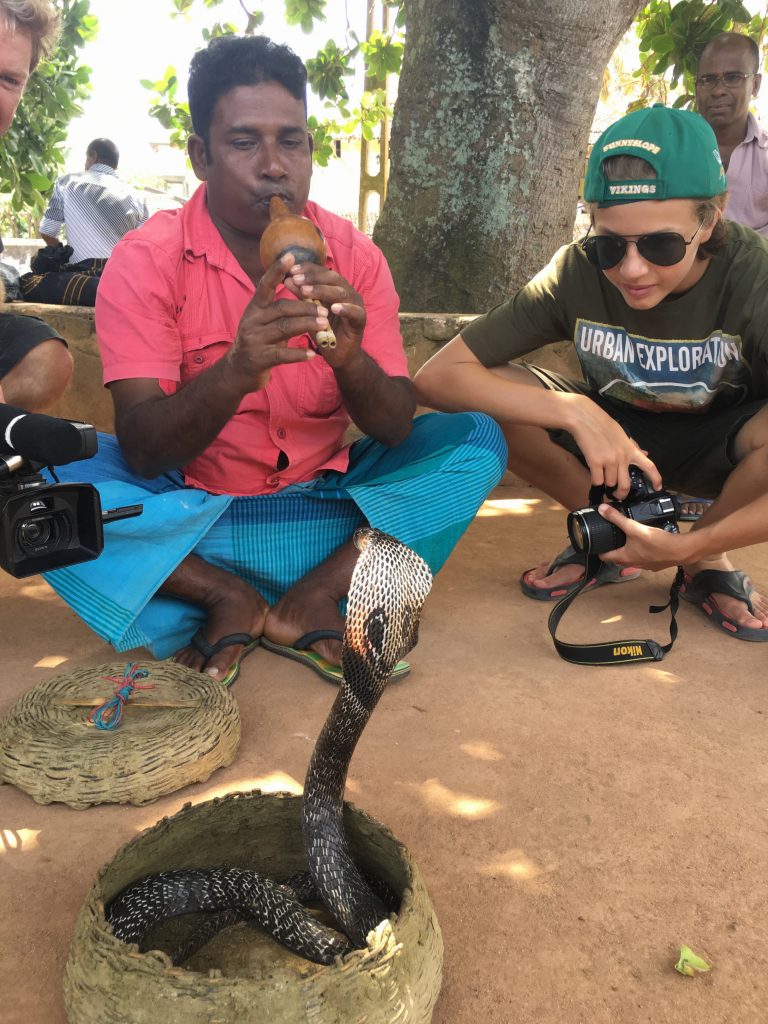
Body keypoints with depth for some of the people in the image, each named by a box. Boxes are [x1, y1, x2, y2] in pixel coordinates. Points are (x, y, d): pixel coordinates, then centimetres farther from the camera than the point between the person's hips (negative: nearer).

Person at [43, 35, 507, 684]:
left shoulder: (354, 257, -5)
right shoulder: (145, 261, -11)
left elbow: (396, 432, -9)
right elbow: (142, 453, -19)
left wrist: (351, 359, -31)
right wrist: (236, 370, -38)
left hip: (320, 502, 3)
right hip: (185, 509, -2)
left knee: (477, 440, -14)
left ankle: (312, 600, -23)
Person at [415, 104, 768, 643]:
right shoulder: (576, 274, -23)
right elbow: (437, 376, -27)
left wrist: (692, 545, -36)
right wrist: (576, 411, -39)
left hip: (724, 447, -1)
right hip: (621, 436, 2)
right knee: (485, 400, -25)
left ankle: (705, 559, -7)